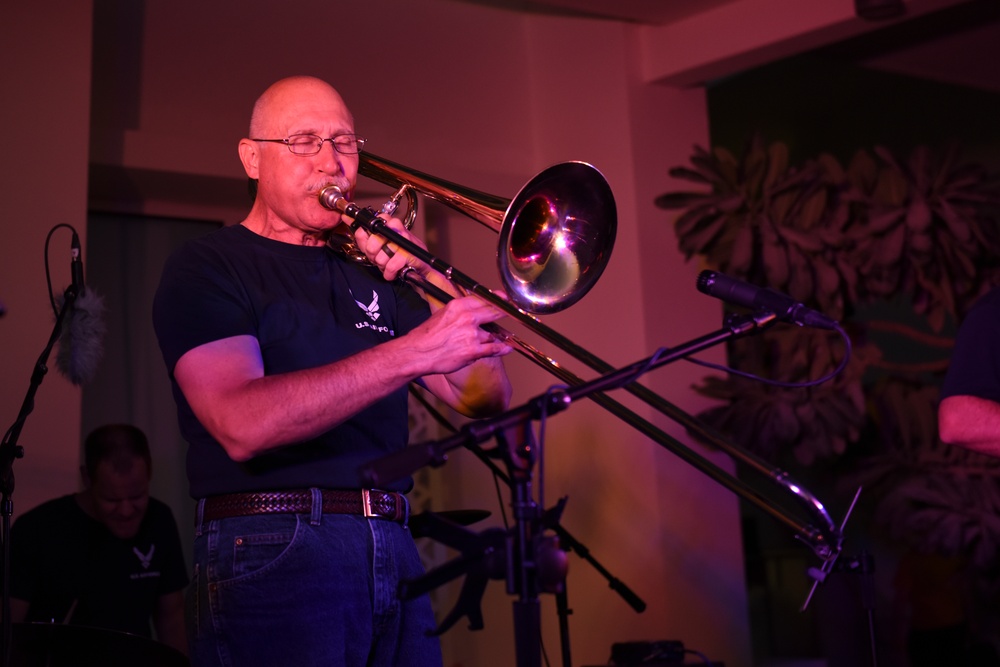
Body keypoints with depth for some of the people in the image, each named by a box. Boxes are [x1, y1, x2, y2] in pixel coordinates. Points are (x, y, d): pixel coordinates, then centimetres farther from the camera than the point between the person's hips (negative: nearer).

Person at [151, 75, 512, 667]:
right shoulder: (208, 268, -1)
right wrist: (411, 352, -26)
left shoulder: (373, 279, 17)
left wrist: (430, 275, -3)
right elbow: (242, 425, -20)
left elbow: (487, 398, 11)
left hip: (393, 553, 6)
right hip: (273, 552, -5)